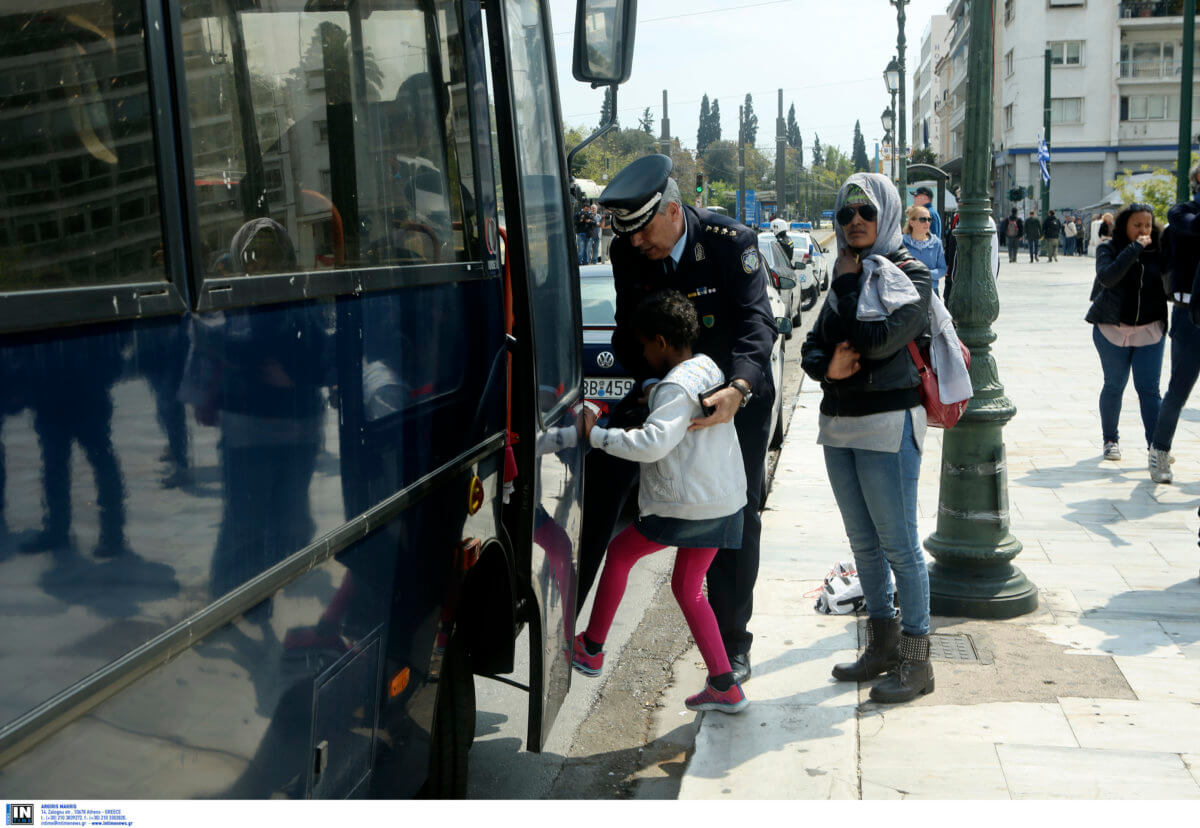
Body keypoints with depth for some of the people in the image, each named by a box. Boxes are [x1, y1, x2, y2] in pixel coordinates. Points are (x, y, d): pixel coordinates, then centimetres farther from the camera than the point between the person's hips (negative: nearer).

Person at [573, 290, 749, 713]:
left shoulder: (676, 387, -19)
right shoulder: (708, 368, 10)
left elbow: (654, 442, -31)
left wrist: (596, 434, -25)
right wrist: (647, 392, 27)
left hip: (688, 504, -9)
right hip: (724, 500, 9)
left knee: (620, 552, 11)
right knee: (687, 587, 16)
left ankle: (591, 649, 22)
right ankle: (724, 686, 13)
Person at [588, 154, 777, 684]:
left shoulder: (732, 242, -22)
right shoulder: (627, 252, -10)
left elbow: (756, 322, -28)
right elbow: (629, 331, -7)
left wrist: (737, 389, -45)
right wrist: (649, 383, -25)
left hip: (737, 388, -3)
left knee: (737, 515, 1)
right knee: (603, 472, -10)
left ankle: (731, 644, 15)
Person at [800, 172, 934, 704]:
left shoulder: (909, 275, -6)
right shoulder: (844, 275, 15)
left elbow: (878, 337, -22)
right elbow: (812, 346, 12)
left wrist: (849, 285, -8)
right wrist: (827, 366, -11)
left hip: (887, 425, -7)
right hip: (839, 424, 7)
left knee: (898, 544, -3)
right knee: (863, 542, 14)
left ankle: (916, 659, 7)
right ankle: (882, 645, 26)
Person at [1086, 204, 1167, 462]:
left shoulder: (1157, 250, 3)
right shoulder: (1109, 249, -4)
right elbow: (1107, 277, -23)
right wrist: (1134, 249, -24)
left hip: (1149, 331, 1)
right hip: (1113, 329, -1)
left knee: (1149, 388, -3)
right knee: (1114, 386, 8)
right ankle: (1111, 439, 24)